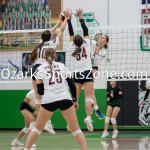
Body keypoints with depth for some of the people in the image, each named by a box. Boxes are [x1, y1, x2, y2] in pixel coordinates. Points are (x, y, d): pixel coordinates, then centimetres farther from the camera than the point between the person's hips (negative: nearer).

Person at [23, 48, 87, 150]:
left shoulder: (40, 69, 9)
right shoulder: (62, 66, 14)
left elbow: (40, 91, 5)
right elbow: (72, 84, 10)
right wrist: (75, 100, 19)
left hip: (49, 100, 0)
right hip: (65, 99, 1)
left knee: (38, 128, 15)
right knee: (76, 129, 7)